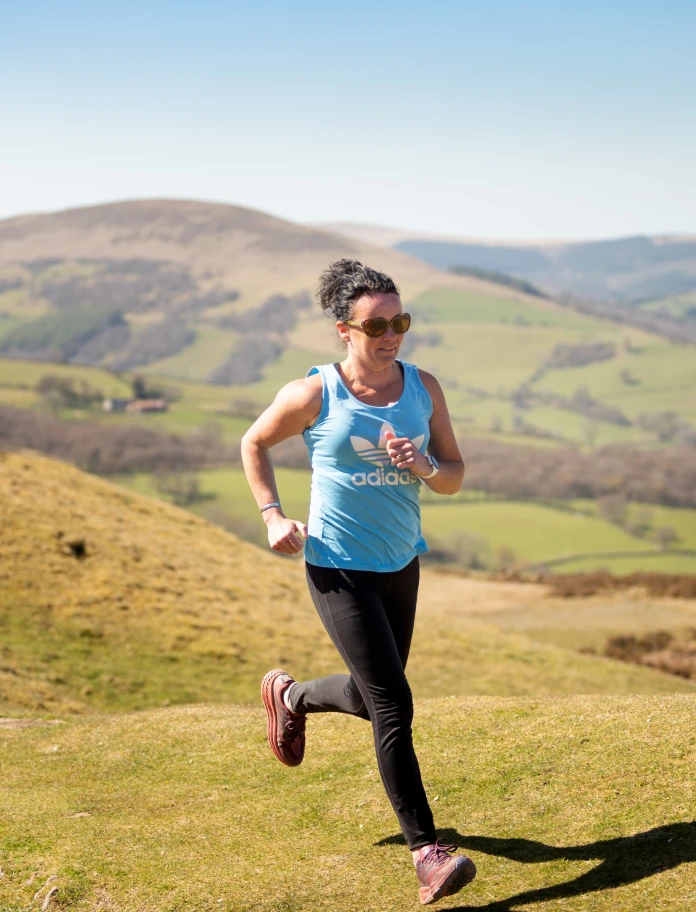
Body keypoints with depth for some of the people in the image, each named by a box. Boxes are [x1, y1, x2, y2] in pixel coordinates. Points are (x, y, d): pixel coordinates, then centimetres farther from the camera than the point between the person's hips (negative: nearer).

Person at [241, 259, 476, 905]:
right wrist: (272, 515, -6)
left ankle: (289, 695, 52)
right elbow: (254, 444, 5)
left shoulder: (423, 388, -1)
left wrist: (422, 466, -17)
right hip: (338, 568, -6)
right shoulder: (313, 396, -12)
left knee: (373, 695, 20)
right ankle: (426, 852, -5)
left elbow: (455, 477, 4)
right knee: (393, 706, -12)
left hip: (402, 562, 6)